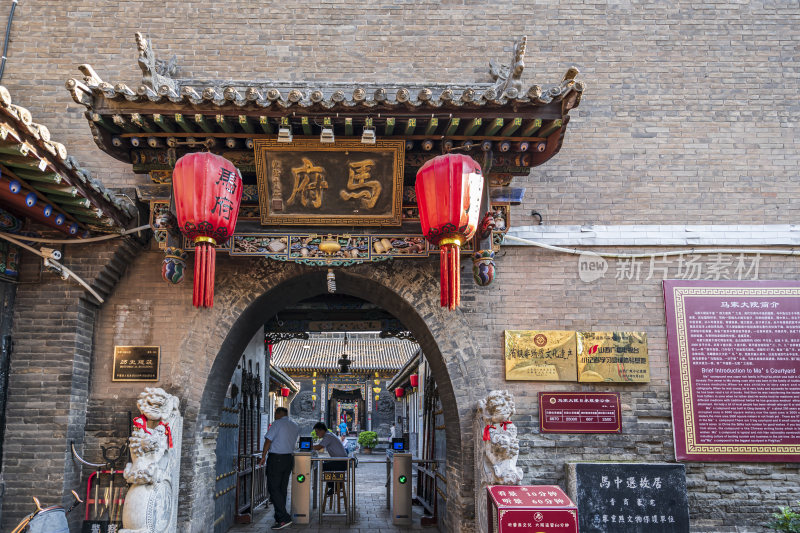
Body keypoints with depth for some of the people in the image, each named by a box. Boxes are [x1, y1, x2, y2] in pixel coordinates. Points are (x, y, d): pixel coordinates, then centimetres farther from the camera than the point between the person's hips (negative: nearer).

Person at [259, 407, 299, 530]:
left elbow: (268, 440, -11)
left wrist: (263, 456, -4)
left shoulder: (277, 424, -8)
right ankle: (279, 517, 15)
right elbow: (294, 443, 14)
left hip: (276, 459, -7)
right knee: (283, 488, 12)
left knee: (273, 488, -5)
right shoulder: (295, 426, 13)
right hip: (289, 458, 7)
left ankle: (284, 518, -12)